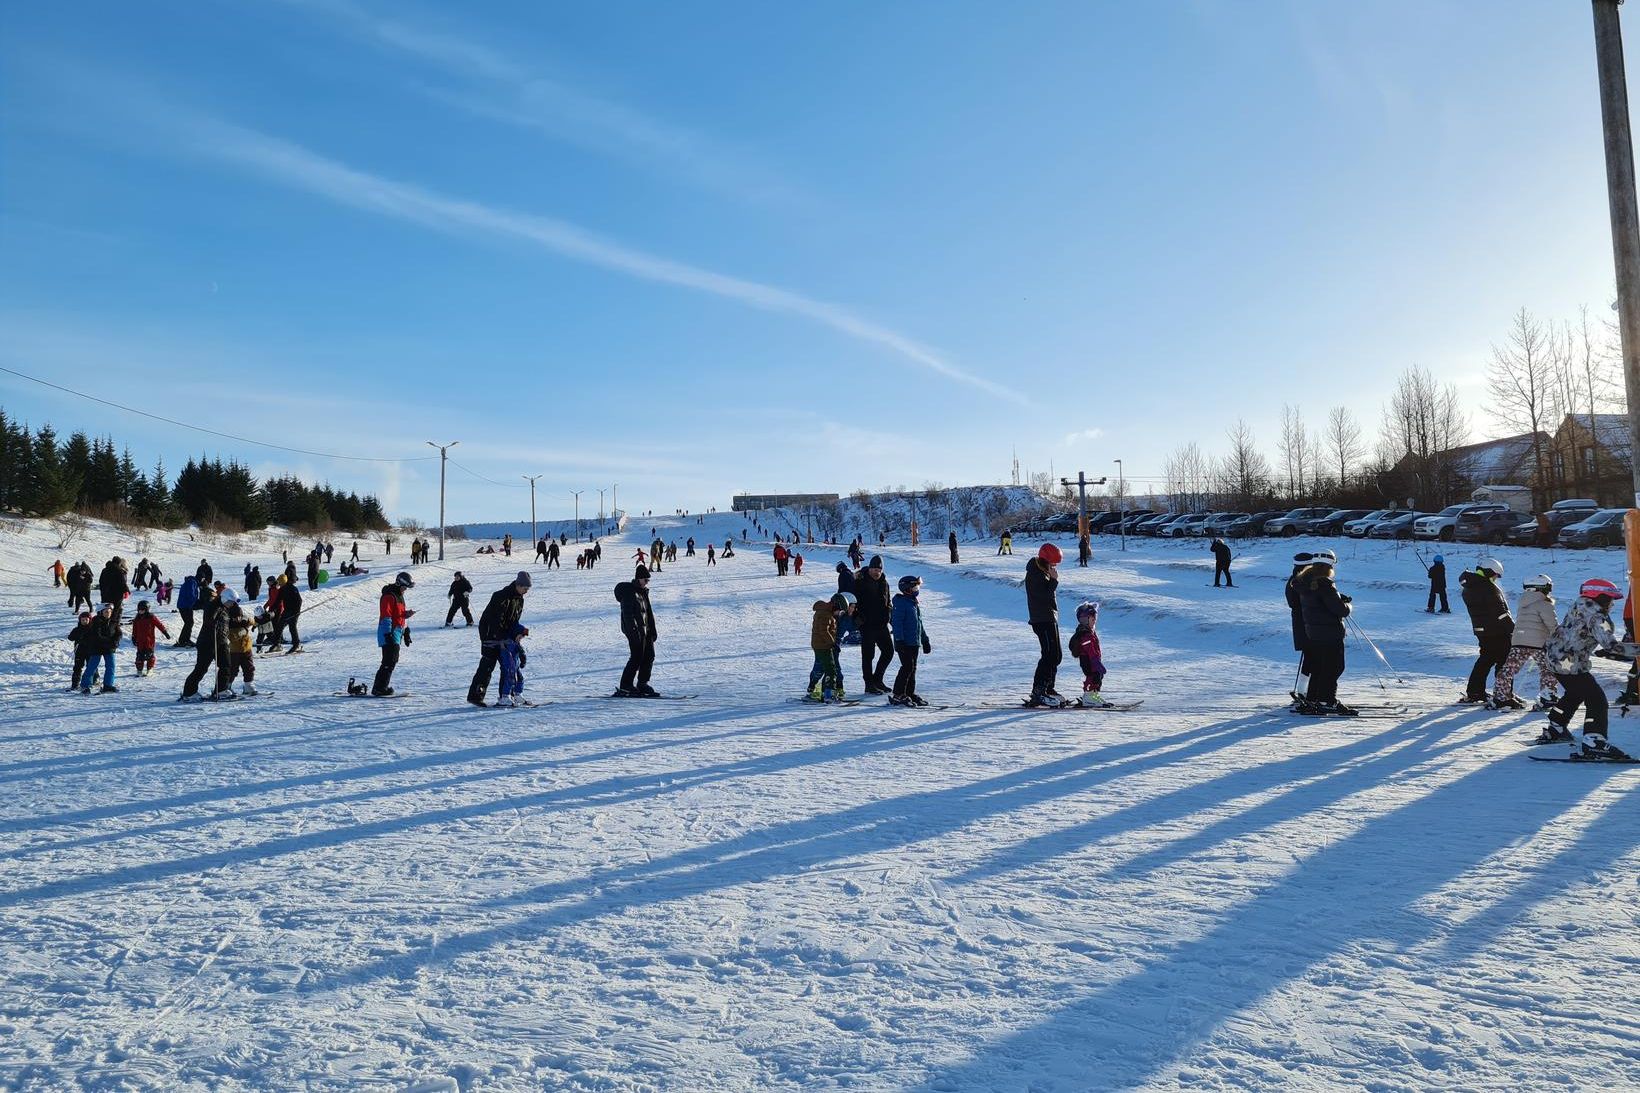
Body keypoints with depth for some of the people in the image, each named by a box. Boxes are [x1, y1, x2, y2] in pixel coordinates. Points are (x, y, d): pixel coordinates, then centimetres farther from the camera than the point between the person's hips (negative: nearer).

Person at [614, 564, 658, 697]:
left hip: (645, 629, 9)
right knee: (636, 658, -8)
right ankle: (625, 686, -1)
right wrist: (634, 630, -24)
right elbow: (628, 613, -19)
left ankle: (642, 684, 18)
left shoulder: (643, 592, 15)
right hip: (635, 630, -9)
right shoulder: (629, 592, -12)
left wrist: (653, 630, 18)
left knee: (649, 656, 8)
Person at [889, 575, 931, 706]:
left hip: (915, 643, 9)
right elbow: (896, 622, -17)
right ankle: (897, 695, -8)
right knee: (907, 667, -12)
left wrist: (925, 640, 26)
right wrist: (899, 640, -22)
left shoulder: (915, 603, 17)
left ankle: (910, 693, 20)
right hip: (905, 643, -9)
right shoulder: (901, 603, -11)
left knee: (913, 668, 12)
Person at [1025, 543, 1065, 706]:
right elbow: (1044, 594, -26)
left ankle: (1048, 688, 23)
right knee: (1050, 655, -14)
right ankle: (1037, 693, -15)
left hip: (1050, 618, 11)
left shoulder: (1044, 571, 15)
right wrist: (1054, 580, -18)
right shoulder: (1035, 574, -16)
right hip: (1042, 620, -11)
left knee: (1056, 655, 15)